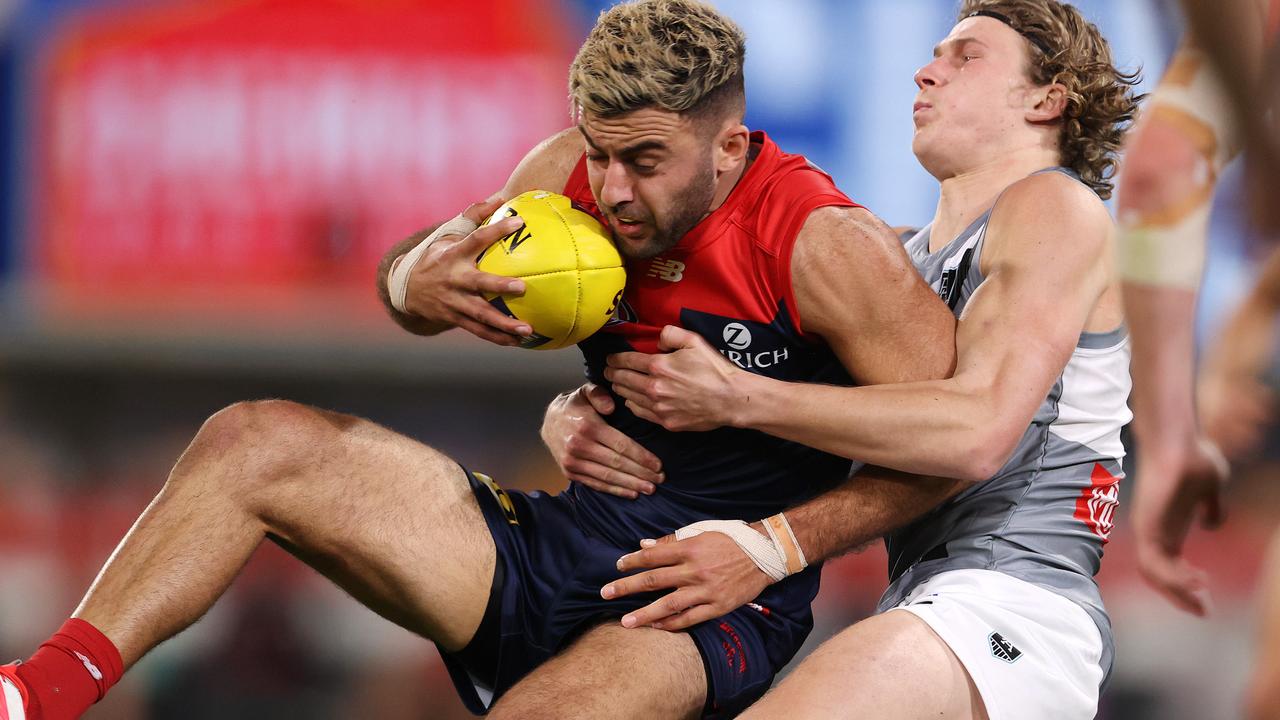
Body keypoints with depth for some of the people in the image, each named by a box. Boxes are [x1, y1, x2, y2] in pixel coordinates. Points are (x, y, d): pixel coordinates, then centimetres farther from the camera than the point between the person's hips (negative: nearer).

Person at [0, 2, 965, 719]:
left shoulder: (829, 248, -17)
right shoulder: (574, 175, 0)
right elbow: (407, 274, 13)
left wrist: (774, 546, -18)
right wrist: (419, 286, -13)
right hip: (559, 548, 7)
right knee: (252, 443, -6)